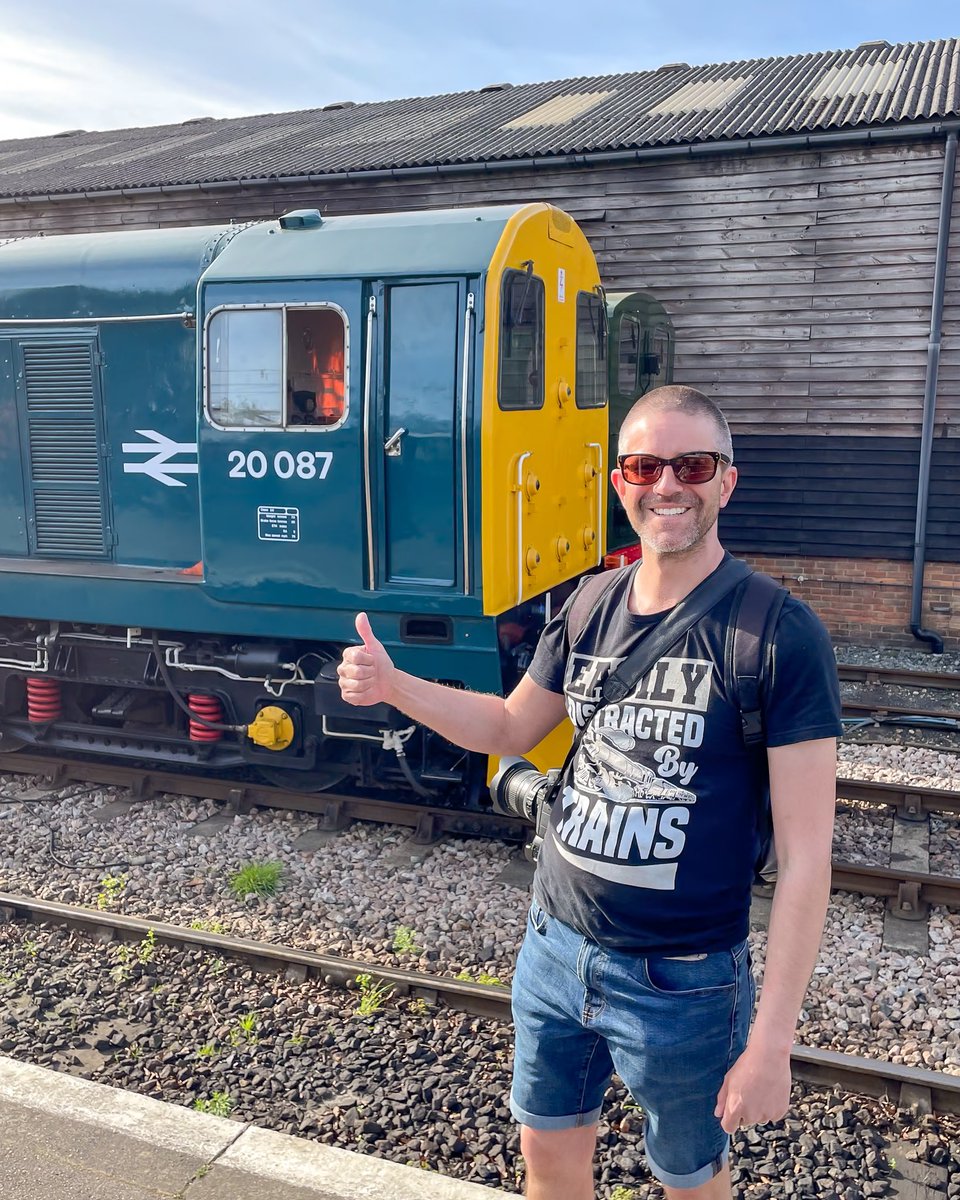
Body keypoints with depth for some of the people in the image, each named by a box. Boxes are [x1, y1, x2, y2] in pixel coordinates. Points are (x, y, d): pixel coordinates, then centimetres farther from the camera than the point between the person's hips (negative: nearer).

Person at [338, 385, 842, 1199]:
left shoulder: (780, 635, -19)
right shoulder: (589, 608, -2)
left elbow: (805, 856, -18)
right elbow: (512, 727, 13)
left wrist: (772, 1041, -18)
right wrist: (392, 686, -1)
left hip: (681, 980, -4)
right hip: (555, 946, 5)